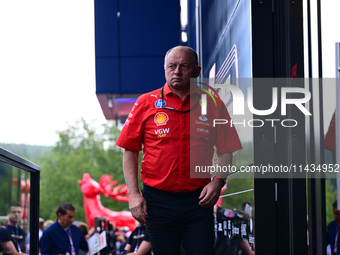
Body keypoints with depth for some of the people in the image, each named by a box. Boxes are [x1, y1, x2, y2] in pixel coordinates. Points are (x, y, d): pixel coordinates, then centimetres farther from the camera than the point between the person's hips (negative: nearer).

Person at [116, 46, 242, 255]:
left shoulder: (212, 104, 3)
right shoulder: (146, 103, 2)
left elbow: (226, 151, 6)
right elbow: (130, 151, 4)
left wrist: (217, 181, -11)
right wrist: (133, 194, -4)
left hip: (199, 200, 0)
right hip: (158, 201, 0)